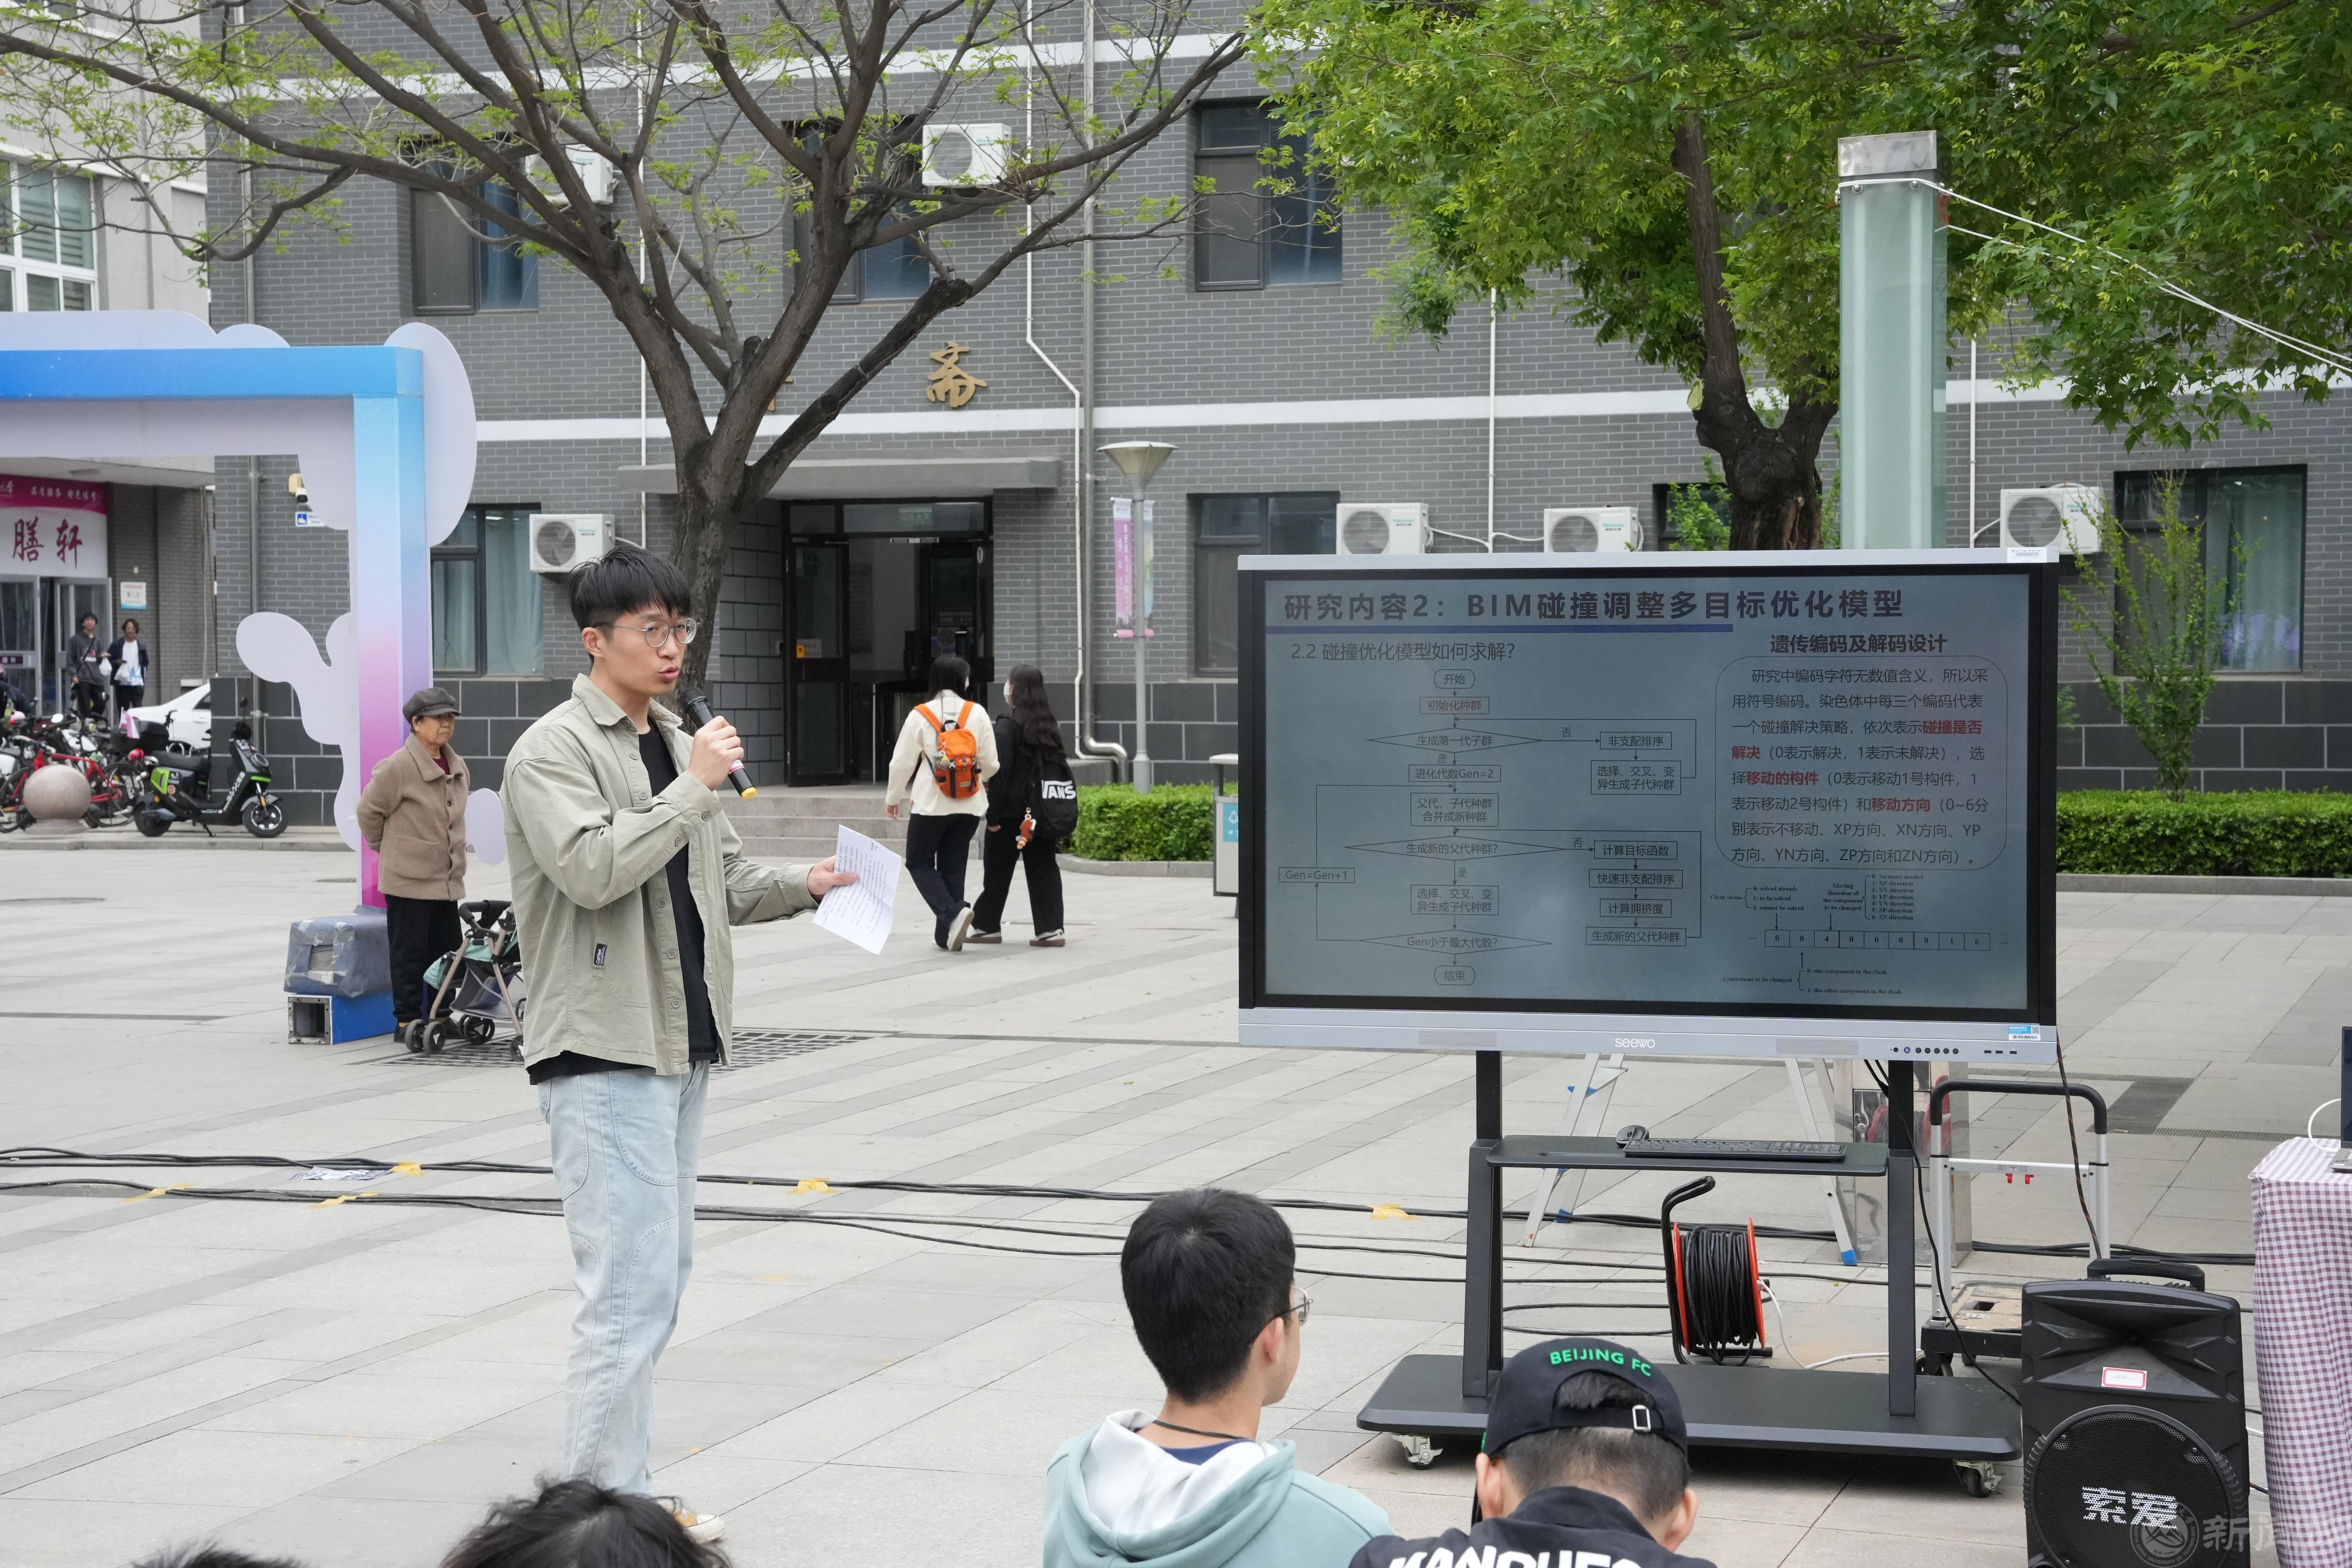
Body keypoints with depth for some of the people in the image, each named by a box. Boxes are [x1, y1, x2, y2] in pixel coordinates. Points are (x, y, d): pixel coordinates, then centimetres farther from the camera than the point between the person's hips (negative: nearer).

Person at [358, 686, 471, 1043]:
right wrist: (390, 850, 5)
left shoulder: (457, 767, 10)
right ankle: (407, 1020, 5)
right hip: (409, 880, -7)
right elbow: (369, 811, -6)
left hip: (448, 880, 7)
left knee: (448, 950, 10)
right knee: (410, 953, -2)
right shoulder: (397, 768, -14)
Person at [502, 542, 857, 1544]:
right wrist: (695, 788, -19)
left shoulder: (677, 745, 16)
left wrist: (802, 888, 6)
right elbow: (592, 868, -25)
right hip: (603, 1052, -9)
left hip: (680, 1045, 9)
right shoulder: (554, 751, -10)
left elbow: (718, 882, 23)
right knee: (633, 1284, -12)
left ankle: (622, 1494, 22)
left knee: (660, 1274, 13)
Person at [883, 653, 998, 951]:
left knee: (919, 863, 9)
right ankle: (946, 934, 11)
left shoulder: (920, 715, -8)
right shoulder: (977, 714, -2)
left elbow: (903, 762, -3)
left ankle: (953, 914, -13)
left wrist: (893, 797, 12)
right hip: (969, 804, 3)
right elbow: (990, 763, 1)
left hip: (931, 803, -3)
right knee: (954, 867, 12)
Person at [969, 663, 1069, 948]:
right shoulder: (1049, 724, 8)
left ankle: (987, 926, 16)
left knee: (997, 871, 7)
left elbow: (999, 773, -15)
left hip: (1012, 811, -5)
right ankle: (1050, 928, -2)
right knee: (1044, 868, 5)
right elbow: (1060, 766, 12)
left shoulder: (1008, 724, -12)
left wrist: (994, 815, -13)